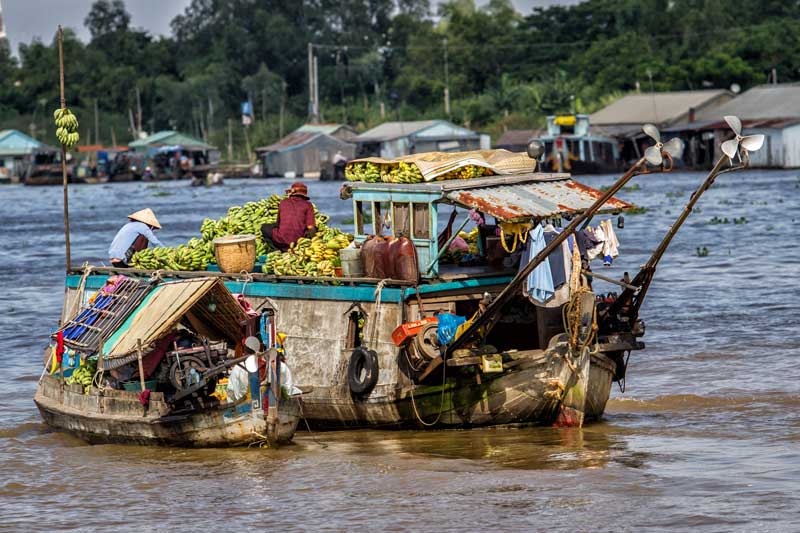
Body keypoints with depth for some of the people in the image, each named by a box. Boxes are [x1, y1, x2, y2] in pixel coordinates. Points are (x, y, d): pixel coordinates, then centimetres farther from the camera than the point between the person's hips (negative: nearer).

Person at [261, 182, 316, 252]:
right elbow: (310, 227, -2)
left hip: (281, 239, 1)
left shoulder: (283, 202, 12)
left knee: (264, 228, 28)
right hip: (299, 240, -1)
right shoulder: (308, 205, 5)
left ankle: (278, 250, 6)